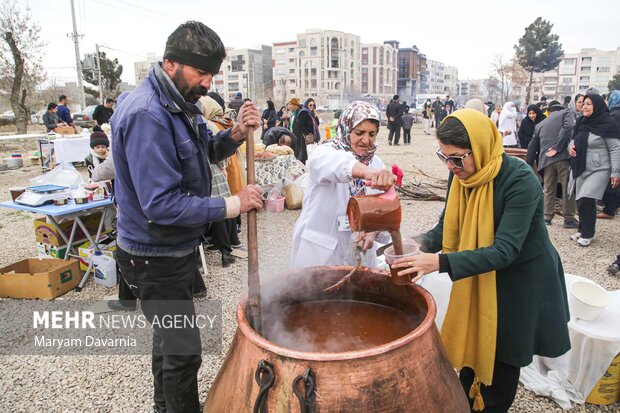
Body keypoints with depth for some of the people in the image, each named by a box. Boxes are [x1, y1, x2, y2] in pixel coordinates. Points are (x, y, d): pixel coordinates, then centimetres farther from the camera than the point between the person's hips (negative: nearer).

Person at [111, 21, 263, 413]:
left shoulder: (181, 102, 4)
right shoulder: (147, 115, -26)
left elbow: (204, 153, 13)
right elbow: (161, 204, -31)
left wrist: (236, 134, -6)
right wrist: (231, 205, -26)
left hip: (176, 247, 10)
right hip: (155, 256, -10)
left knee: (170, 337, 26)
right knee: (183, 350, 2)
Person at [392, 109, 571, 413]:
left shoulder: (520, 181, -29)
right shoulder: (460, 174, -10)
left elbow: (505, 251, -33)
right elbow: (449, 226, -4)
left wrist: (441, 262, -42)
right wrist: (423, 245, -25)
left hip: (522, 281, -5)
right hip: (479, 276, 6)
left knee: (502, 357, 11)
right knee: (470, 345, 19)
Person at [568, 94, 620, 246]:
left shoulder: (608, 124, -12)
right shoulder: (582, 122, 7)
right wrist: (571, 146, -2)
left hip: (599, 169, -6)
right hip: (582, 169, 7)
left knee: (586, 201, -12)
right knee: (581, 201, 10)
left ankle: (588, 233, 4)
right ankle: (583, 229, 25)